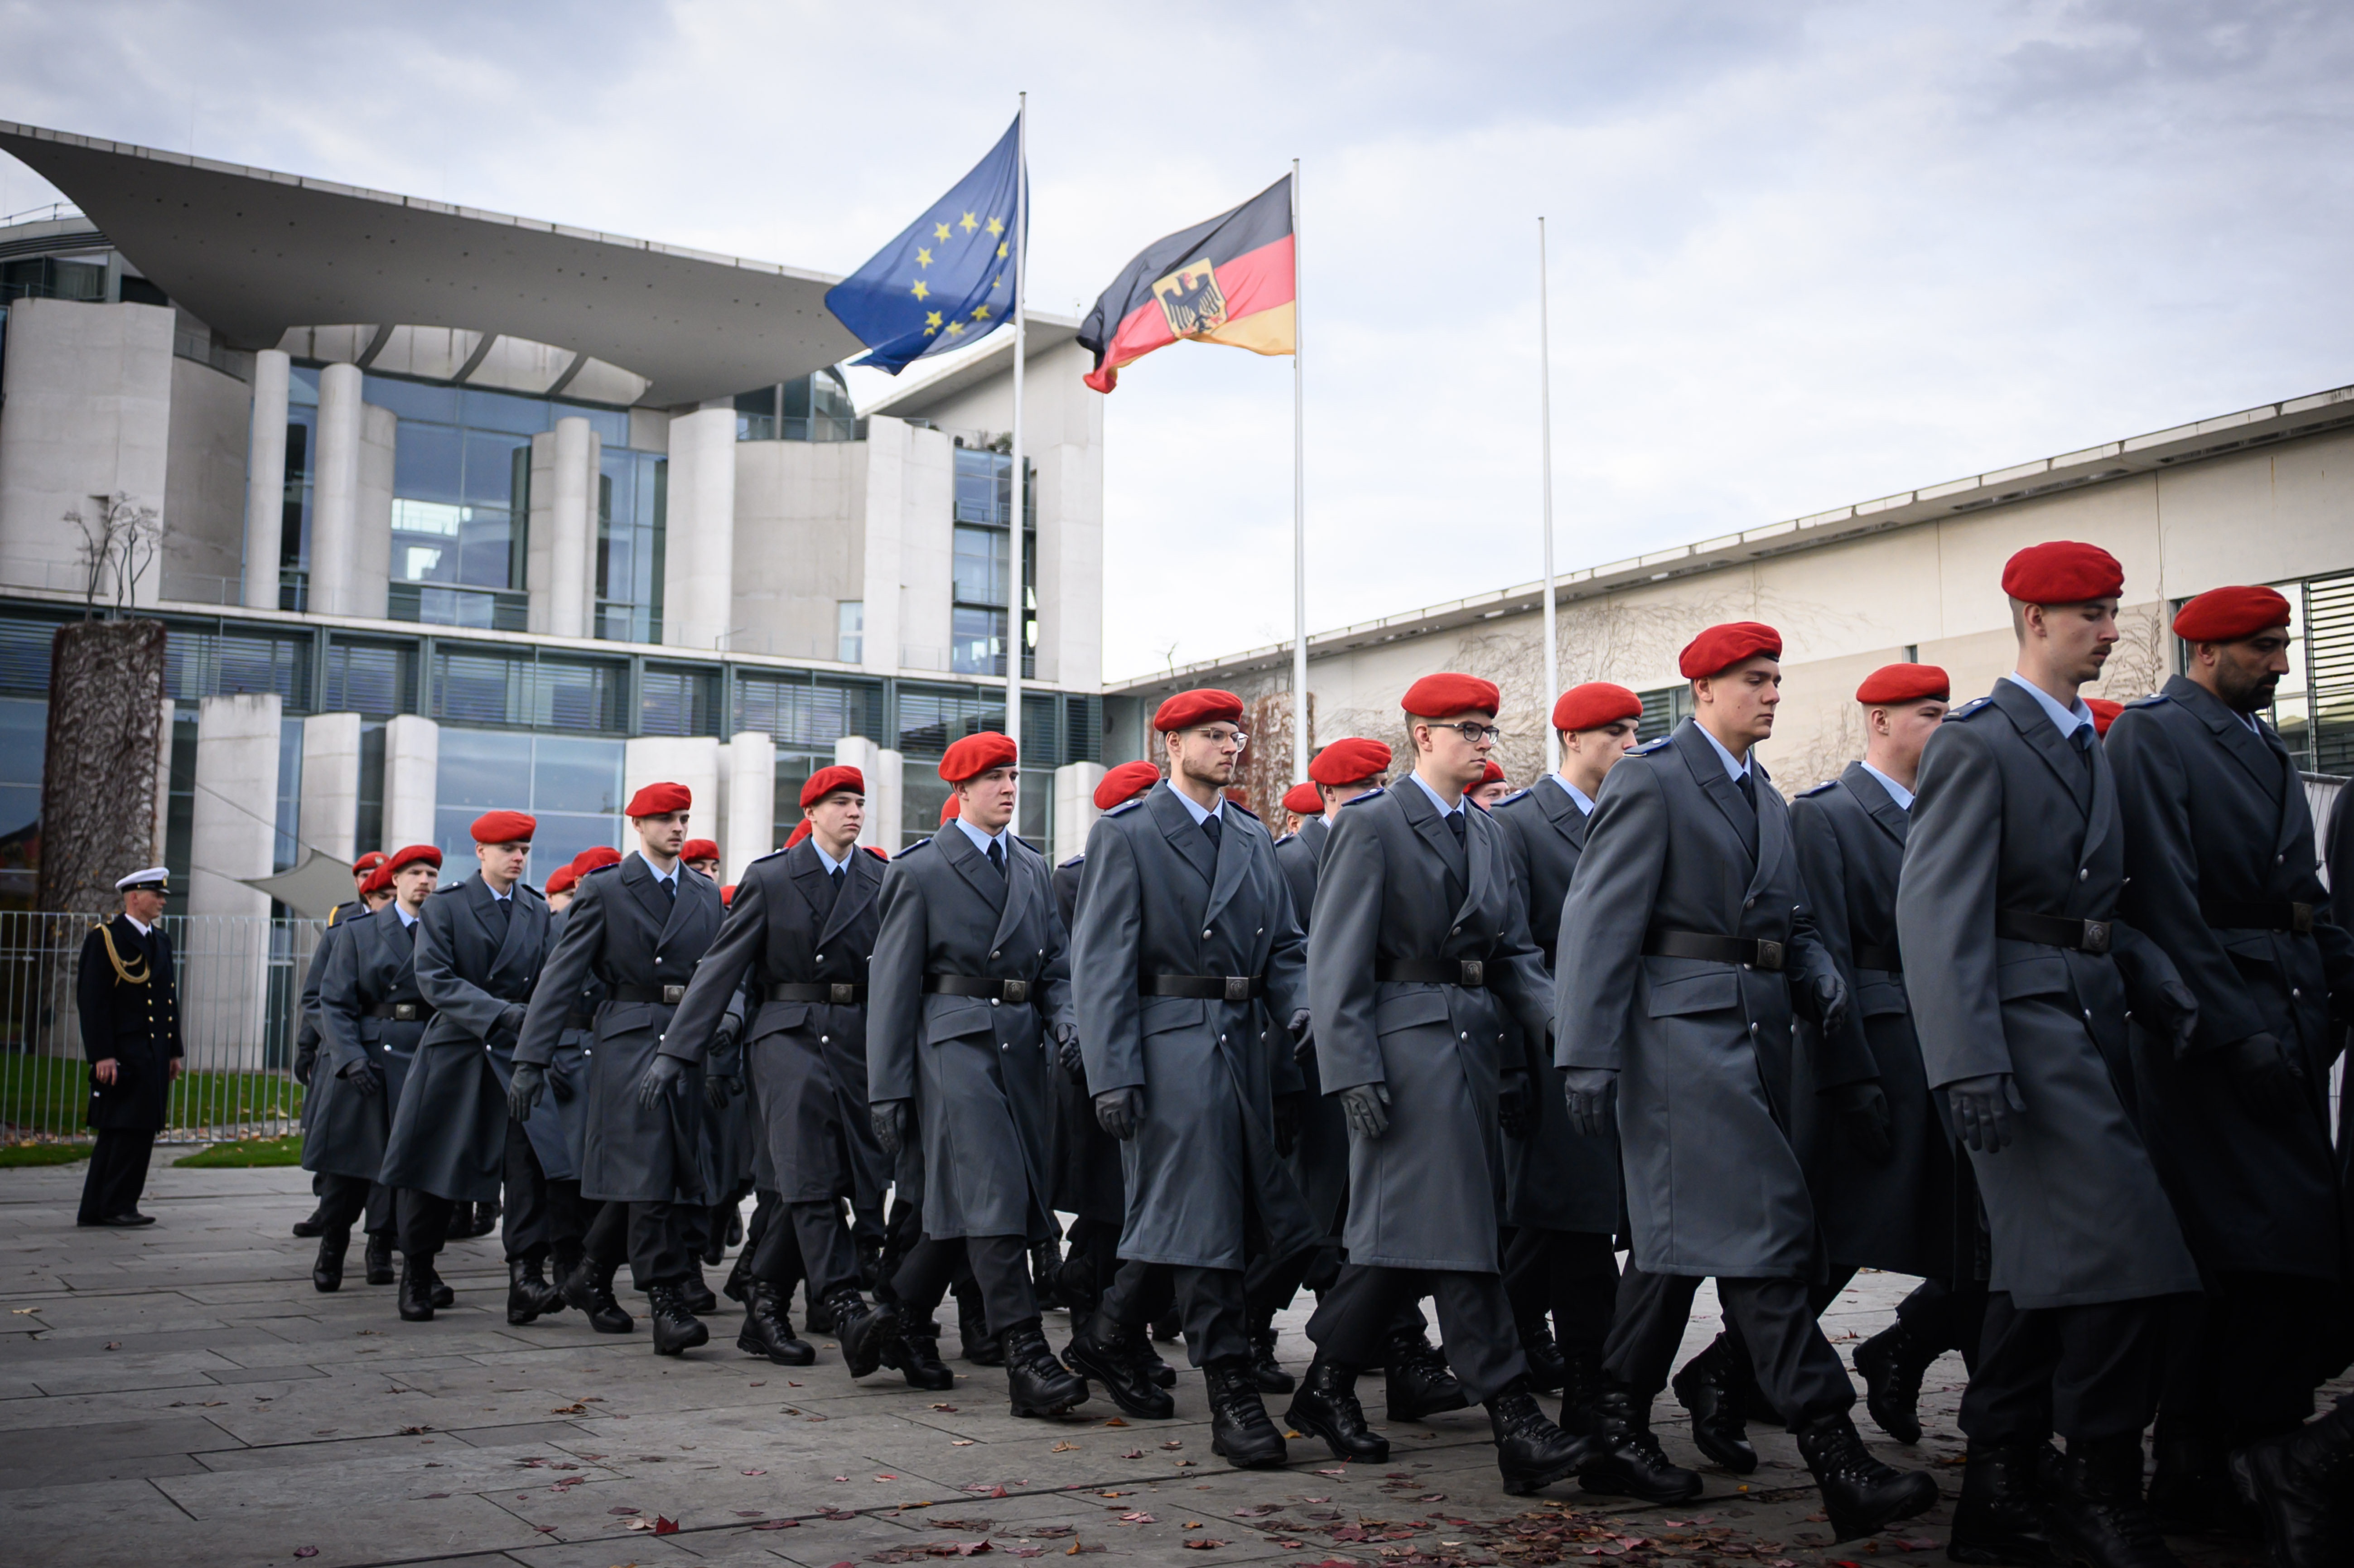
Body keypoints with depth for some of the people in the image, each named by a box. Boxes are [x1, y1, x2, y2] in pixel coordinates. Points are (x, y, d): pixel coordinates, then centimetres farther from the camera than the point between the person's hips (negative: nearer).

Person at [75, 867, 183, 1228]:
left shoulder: (161, 941, 17)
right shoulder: (104, 939, -5)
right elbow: (93, 1001, -11)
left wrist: (174, 1051, 16)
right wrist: (102, 1055, -17)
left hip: (155, 1053, 7)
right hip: (123, 1055, -7)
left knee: (129, 1130, 8)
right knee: (129, 1128, -7)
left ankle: (96, 1209, 14)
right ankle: (117, 1205, 2)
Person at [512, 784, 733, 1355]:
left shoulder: (706, 895, 15)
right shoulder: (604, 889, 2)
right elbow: (562, 976, -3)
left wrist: (728, 1019, -8)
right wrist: (531, 1060, -9)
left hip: (688, 1046, 5)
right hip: (628, 1043, -5)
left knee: (643, 1175, 9)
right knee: (645, 1173, -11)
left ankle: (591, 1273, 30)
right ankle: (668, 1306, -10)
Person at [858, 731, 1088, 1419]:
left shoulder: (1033, 868, 18)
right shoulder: (919, 871, 1)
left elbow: (1055, 966, 19)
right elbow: (892, 983, -1)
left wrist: (1065, 1017, -4)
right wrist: (888, 1090, -6)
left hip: (1021, 1045, 6)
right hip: (956, 1043, -6)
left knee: (968, 1207, 8)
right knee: (991, 1199, -13)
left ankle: (889, 1321, 25)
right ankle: (1027, 1360, -14)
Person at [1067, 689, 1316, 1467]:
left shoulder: (1253, 837, 17)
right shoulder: (1124, 833, -2)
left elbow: (1284, 943, 19)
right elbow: (1101, 963, -7)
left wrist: (1300, 1007, -3)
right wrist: (1112, 1075, -15)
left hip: (1240, 1041, 7)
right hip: (1170, 1044, -6)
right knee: (1195, 1214, -6)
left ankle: (1111, 1334, 31)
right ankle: (1232, 1396, -2)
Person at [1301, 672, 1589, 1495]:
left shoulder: (1486, 833, 18)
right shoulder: (1371, 825, -5)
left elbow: (1513, 949, 17)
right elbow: (1336, 960, -9)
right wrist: (1353, 1071, -17)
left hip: (1474, 1040, 8)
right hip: (1408, 1041, -8)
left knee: (1406, 1229, 10)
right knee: (1449, 1228, -9)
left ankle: (1328, 1388, 24)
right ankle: (1514, 1421, -9)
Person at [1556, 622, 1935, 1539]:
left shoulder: (1768, 799, 20)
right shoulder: (1649, 781, -6)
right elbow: (1598, 922, -12)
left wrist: (1818, 972, 1)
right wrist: (1588, 1057, -17)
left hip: (1757, 1027, 9)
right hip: (1684, 1025, -9)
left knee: (1683, 1232, 12)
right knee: (1759, 1229, -13)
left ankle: (1619, 1430, 21)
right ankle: (1835, 1457, -13)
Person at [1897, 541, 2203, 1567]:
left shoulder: (2091, 747, 18)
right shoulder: (1977, 744, -9)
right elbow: (1935, 915, -16)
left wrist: (2173, 1004, 4)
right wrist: (1968, 1066, -24)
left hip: (2092, 1015, 9)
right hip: (2024, 1019, -9)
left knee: (2044, 1263, 11)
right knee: (2123, 1254, -13)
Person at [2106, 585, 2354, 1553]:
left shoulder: (2262, 746, 20)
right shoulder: (2151, 736, -7)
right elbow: (2166, 902, -15)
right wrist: (2236, 1030, -19)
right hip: (2213, 1026, -8)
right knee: (2275, 1254, -10)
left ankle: (2200, 1468, 16)